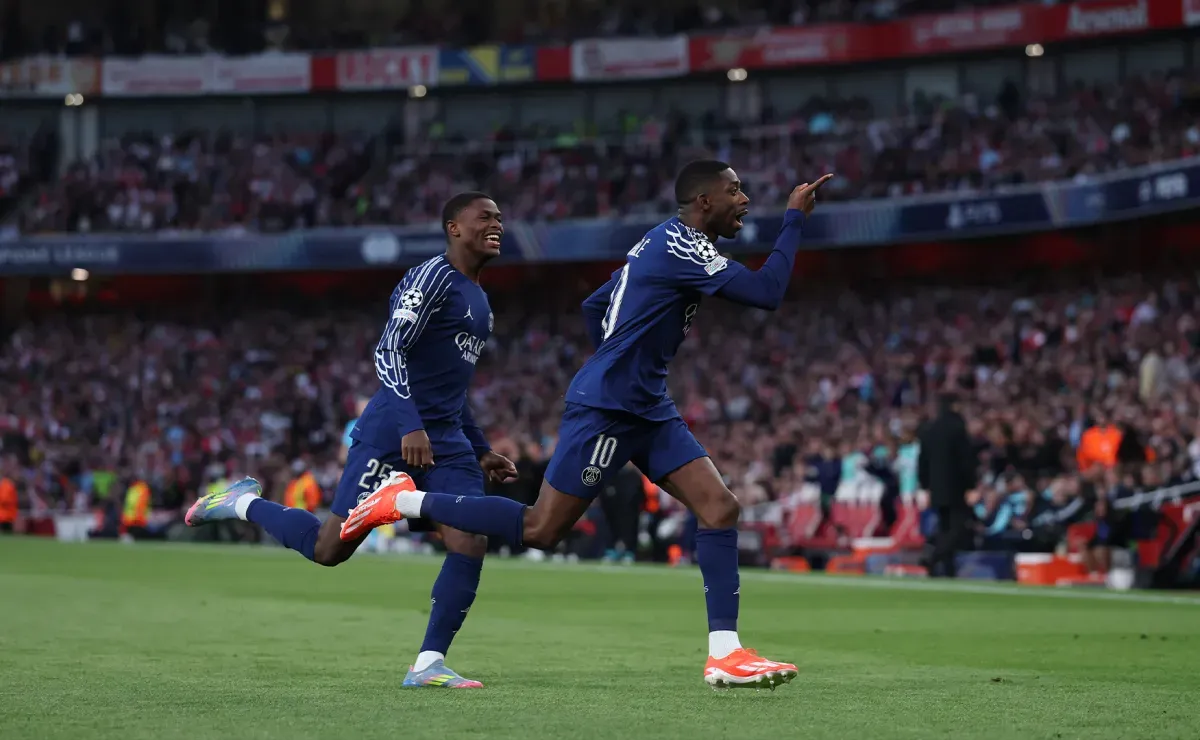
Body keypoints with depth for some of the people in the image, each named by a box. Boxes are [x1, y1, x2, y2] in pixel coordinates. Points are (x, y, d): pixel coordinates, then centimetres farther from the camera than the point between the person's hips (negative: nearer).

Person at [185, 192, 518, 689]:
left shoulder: (478, 300, 21)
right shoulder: (432, 277, -8)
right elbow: (388, 352, -19)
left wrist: (481, 451, 25)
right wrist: (409, 426, -30)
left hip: (446, 443, 8)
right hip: (390, 435, -8)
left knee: (470, 543, -11)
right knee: (330, 549, -6)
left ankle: (428, 664, -9)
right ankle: (244, 504, 19)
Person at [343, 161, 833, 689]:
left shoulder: (664, 244, 16)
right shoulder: (680, 245, -15)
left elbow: (594, 306, 25)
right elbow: (766, 293, -22)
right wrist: (794, 219, -13)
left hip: (647, 408, 10)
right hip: (604, 410, -10)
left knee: (720, 508, -3)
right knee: (541, 530, -5)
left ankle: (724, 653, -5)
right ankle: (403, 500, 7)